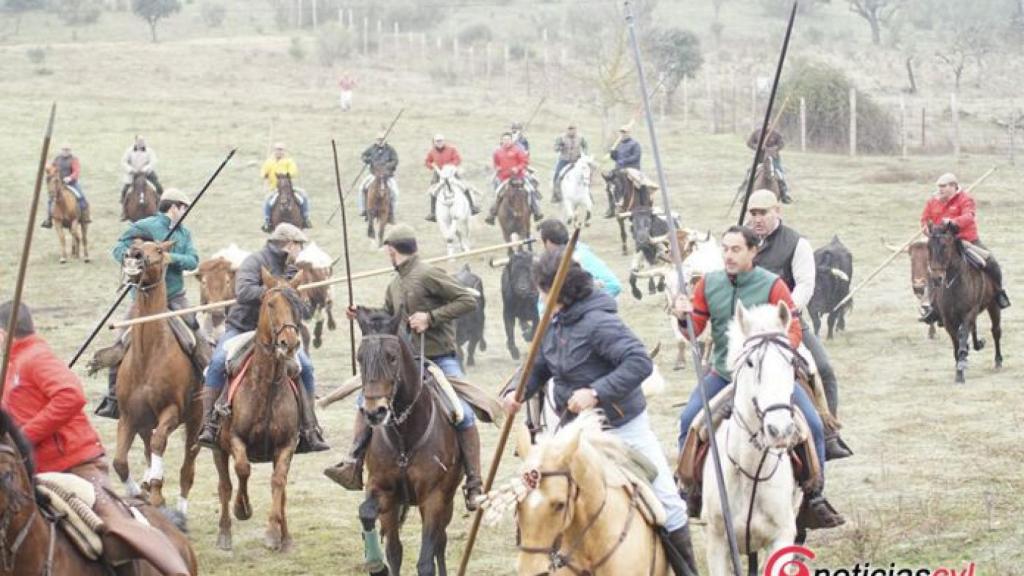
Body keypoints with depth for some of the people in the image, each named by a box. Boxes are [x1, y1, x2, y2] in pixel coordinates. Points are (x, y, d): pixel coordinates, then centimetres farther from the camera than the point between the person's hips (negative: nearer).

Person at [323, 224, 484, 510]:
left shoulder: (428, 275, -12)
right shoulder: (395, 284, 13)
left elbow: (468, 300, -15)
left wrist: (431, 317, -20)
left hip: (441, 357, -8)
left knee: (464, 413, -19)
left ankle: (474, 485, -13)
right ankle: (353, 467, 1)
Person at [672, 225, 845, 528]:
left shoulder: (772, 286, -11)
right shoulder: (709, 284, -1)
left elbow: (793, 331, -12)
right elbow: (695, 329, 5)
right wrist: (684, 317, -18)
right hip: (723, 374, 2)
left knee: (813, 425, -13)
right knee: (687, 421, -9)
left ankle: (816, 497, 2)